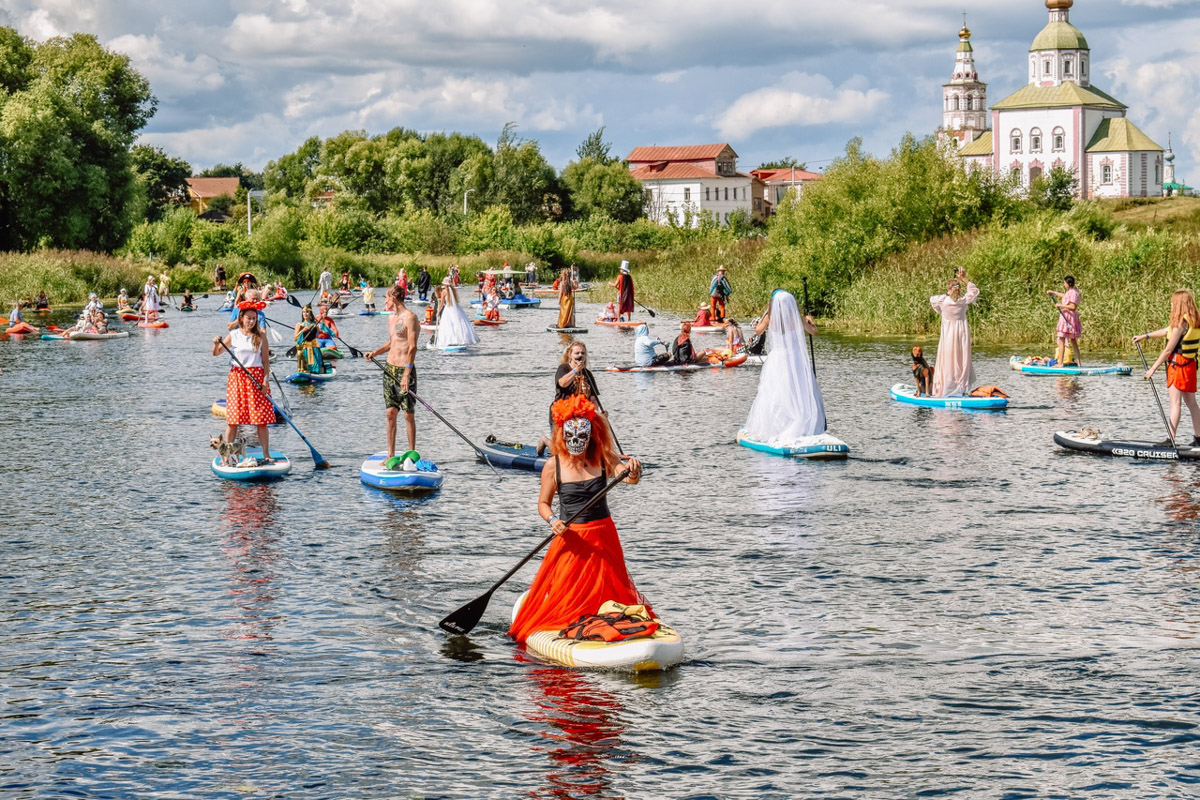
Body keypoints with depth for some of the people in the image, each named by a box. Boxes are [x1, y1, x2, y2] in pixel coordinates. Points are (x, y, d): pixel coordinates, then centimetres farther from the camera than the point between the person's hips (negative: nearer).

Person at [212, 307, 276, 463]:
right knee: (233, 420, -2)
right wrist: (216, 344, -15)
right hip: (237, 377, 0)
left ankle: (266, 455, 6)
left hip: (257, 377, 0)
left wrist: (265, 379, -7)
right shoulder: (233, 335, 3)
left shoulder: (261, 336, 4)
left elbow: (266, 359, 3)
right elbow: (216, 353, 6)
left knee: (261, 420, 0)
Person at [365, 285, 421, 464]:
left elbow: (412, 347, -18)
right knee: (391, 413, 6)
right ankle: (391, 456, 10)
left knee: (408, 414, -2)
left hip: (405, 370, -8)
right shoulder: (391, 318, 14)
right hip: (389, 368, 8)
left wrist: (406, 374, -24)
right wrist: (375, 352, 9)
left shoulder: (410, 318, -12)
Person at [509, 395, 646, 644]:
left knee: (610, 592, 10)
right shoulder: (553, 466, -7)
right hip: (570, 537, -2)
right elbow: (543, 503, 2)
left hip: (603, 537, 2)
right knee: (563, 600, -2)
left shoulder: (603, 459, -6)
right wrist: (552, 520, -18)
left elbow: (629, 478, -23)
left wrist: (633, 472, -46)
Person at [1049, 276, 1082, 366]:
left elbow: (1073, 307, -25)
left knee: (1061, 340, -9)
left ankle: (1060, 362, -13)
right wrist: (1053, 292, 44)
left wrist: (1061, 305, -19)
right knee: (1073, 341, 15)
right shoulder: (1070, 291, 13)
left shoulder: (1073, 293, -17)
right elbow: (1064, 296, 35)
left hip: (1068, 317, -10)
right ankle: (1078, 362, 19)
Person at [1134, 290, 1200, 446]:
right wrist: (1145, 336, 27)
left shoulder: (1181, 322, -18)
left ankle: (1170, 440, -9)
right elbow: (1166, 331, 21)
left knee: (1175, 403, -8)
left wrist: (1153, 368, -13)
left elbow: (1168, 350, -18)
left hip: (1178, 365, -9)